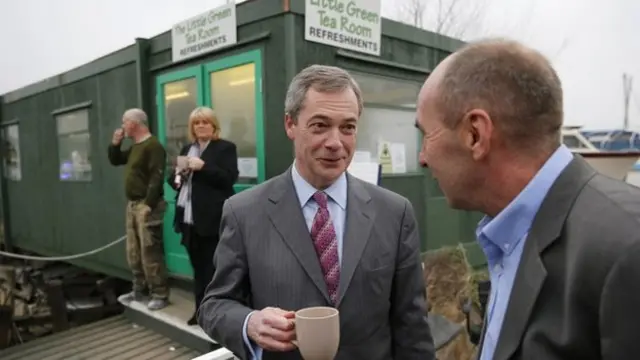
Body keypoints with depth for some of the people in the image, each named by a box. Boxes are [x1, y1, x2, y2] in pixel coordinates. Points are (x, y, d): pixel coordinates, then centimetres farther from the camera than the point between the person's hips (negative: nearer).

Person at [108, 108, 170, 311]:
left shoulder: (153, 146, -13)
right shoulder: (134, 147, 17)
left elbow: (156, 177, -21)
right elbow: (115, 161, 29)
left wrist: (148, 204, -25)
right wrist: (115, 143, 12)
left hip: (147, 205, -10)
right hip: (132, 204, 10)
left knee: (150, 253, -7)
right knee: (133, 252, 15)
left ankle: (160, 295, 0)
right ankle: (140, 290, 26)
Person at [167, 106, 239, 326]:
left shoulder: (225, 148, -2)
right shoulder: (186, 149, 18)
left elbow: (229, 179, -12)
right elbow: (173, 179, 21)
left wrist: (203, 167, -21)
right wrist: (177, 176, -2)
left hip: (212, 218, -6)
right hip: (189, 218, 6)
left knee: (212, 267, 0)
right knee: (197, 266, 13)